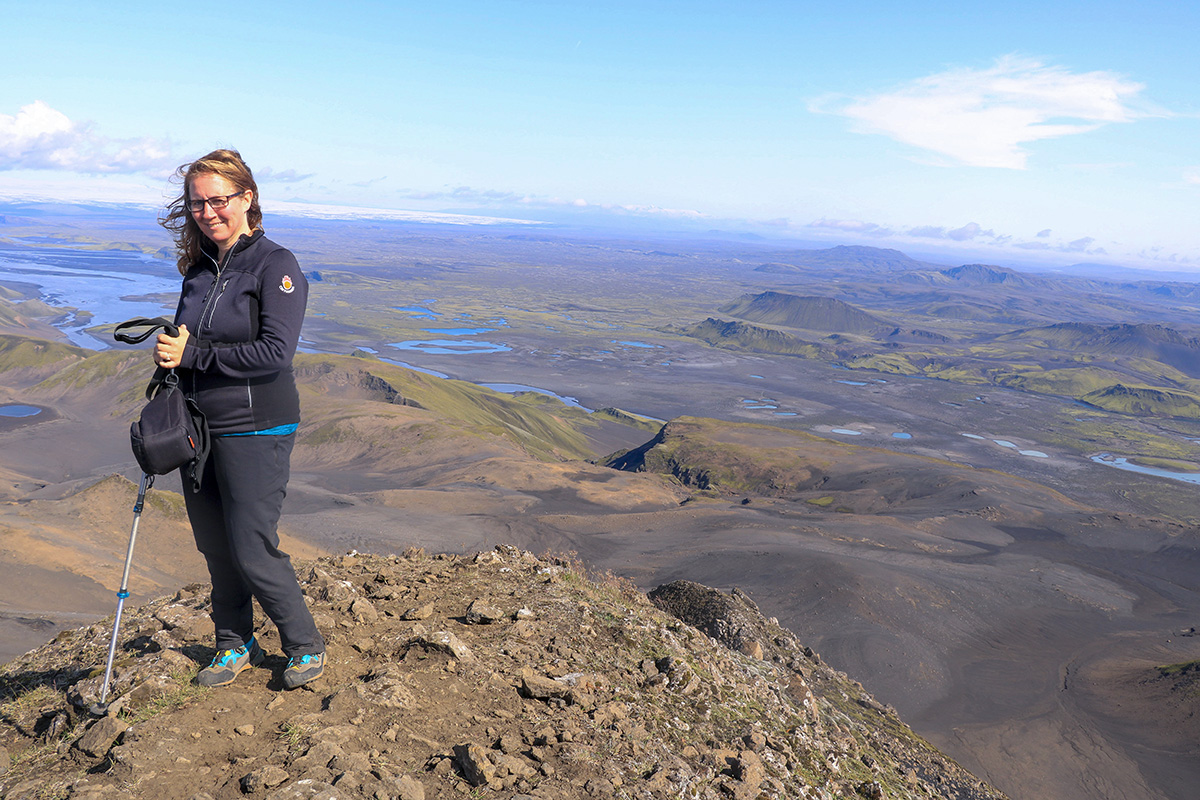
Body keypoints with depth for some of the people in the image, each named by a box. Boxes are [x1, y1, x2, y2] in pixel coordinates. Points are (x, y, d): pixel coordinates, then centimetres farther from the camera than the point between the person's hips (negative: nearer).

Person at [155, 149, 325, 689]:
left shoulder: (275, 266, -11)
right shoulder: (198, 268, 11)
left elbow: (275, 353, -20)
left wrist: (192, 354, -18)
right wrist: (168, 352, -1)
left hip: (255, 430, -7)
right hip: (197, 427, 7)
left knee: (252, 550, -4)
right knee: (214, 547, 14)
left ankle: (306, 646, 17)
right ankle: (235, 646, 33)